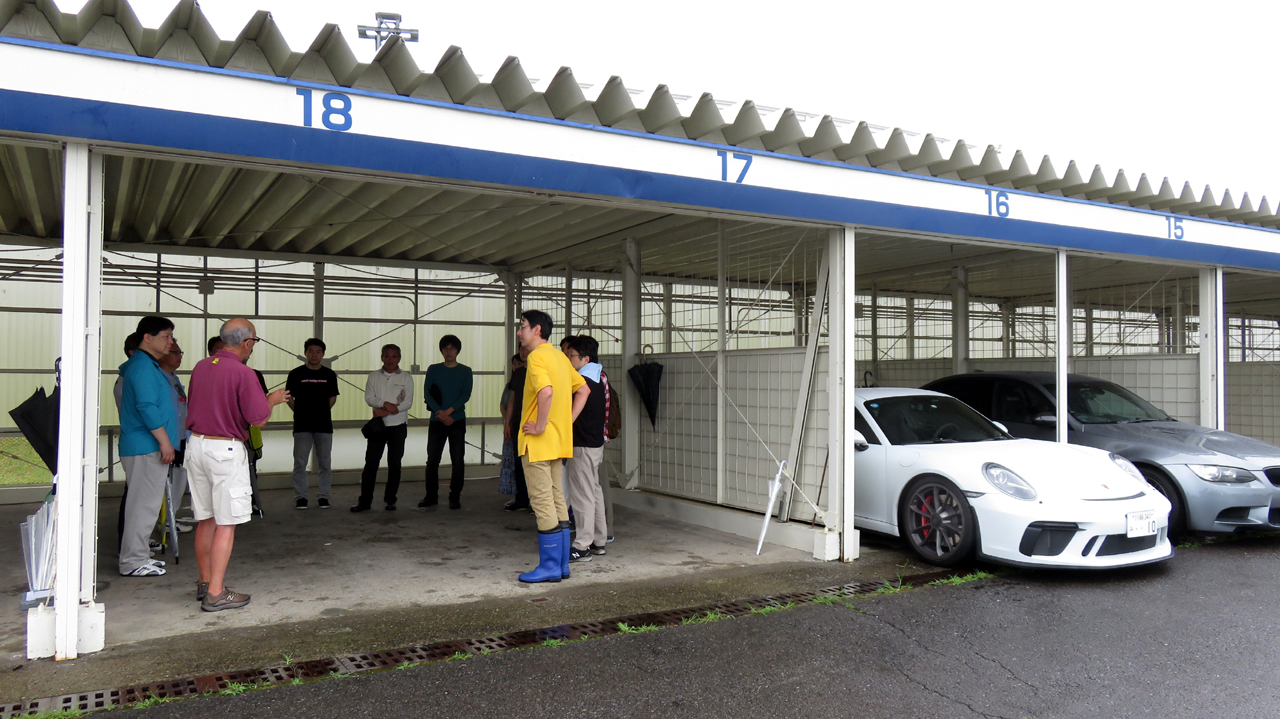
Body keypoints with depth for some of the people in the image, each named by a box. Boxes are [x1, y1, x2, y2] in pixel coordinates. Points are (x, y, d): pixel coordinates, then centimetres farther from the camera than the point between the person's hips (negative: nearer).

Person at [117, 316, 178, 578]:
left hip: (146, 447, 11)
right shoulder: (143, 368, -15)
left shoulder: (147, 365, 17)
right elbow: (147, 407, -23)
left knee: (144, 503, 15)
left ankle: (139, 555, 23)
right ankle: (133, 562, 0)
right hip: (146, 447, -11)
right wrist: (165, 442, -21)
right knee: (144, 504, -6)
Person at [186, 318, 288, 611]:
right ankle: (216, 593, 1)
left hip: (196, 443, 8)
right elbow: (259, 419, -15)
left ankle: (205, 582, 27)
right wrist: (272, 400, 6)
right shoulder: (242, 372, -15)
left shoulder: (200, 367, 8)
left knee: (205, 519, 16)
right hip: (226, 450, -8)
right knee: (226, 524, -1)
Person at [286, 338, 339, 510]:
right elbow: (289, 397, 6)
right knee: (300, 462, 2)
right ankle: (300, 496, 11)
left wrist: (321, 412, 8)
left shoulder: (329, 375, 5)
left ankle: (323, 496, 15)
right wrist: (301, 412, 3)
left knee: (325, 463, 5)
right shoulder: (296, 373, 0)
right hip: (302, 426, -1)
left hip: (324, 425, 2)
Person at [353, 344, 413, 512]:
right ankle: (365, 501, 3)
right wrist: (385, 403, -20)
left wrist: (386, 412, -15)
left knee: (394, 464, 5)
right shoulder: (374, 376, 7)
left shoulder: (406, 378, 2)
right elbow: (368, 398, -2)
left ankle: (390, 500, 14)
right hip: (378, 425, 1)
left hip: (398, 426, -1)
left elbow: (408, 402, -6)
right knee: (370, 463, -1)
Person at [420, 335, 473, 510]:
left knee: (457, 461, -1)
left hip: (457, 421, -1)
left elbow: (466, 395, -5)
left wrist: (448, 411, -17)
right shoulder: (433, 370, 8)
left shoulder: (465, 371, 5)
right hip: (436, 421, 1)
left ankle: (455, 497, 7)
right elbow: (427, 394, -1)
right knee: (432, 460, 3)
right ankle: (431, 496, 13)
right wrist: (440, 413, -15)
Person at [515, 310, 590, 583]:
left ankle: (549, 566, 4)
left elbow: (546, 392, -31)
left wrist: (540, 426, -21)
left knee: (542, 502, -2)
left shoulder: (537, 357, -14)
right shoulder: (559, 356, 14)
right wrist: (567, 422, 12)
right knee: (557, 501, 12)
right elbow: (583, 390, 18)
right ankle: (561, 564, 18)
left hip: (538, 442, -9)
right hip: (559, 441, 9)